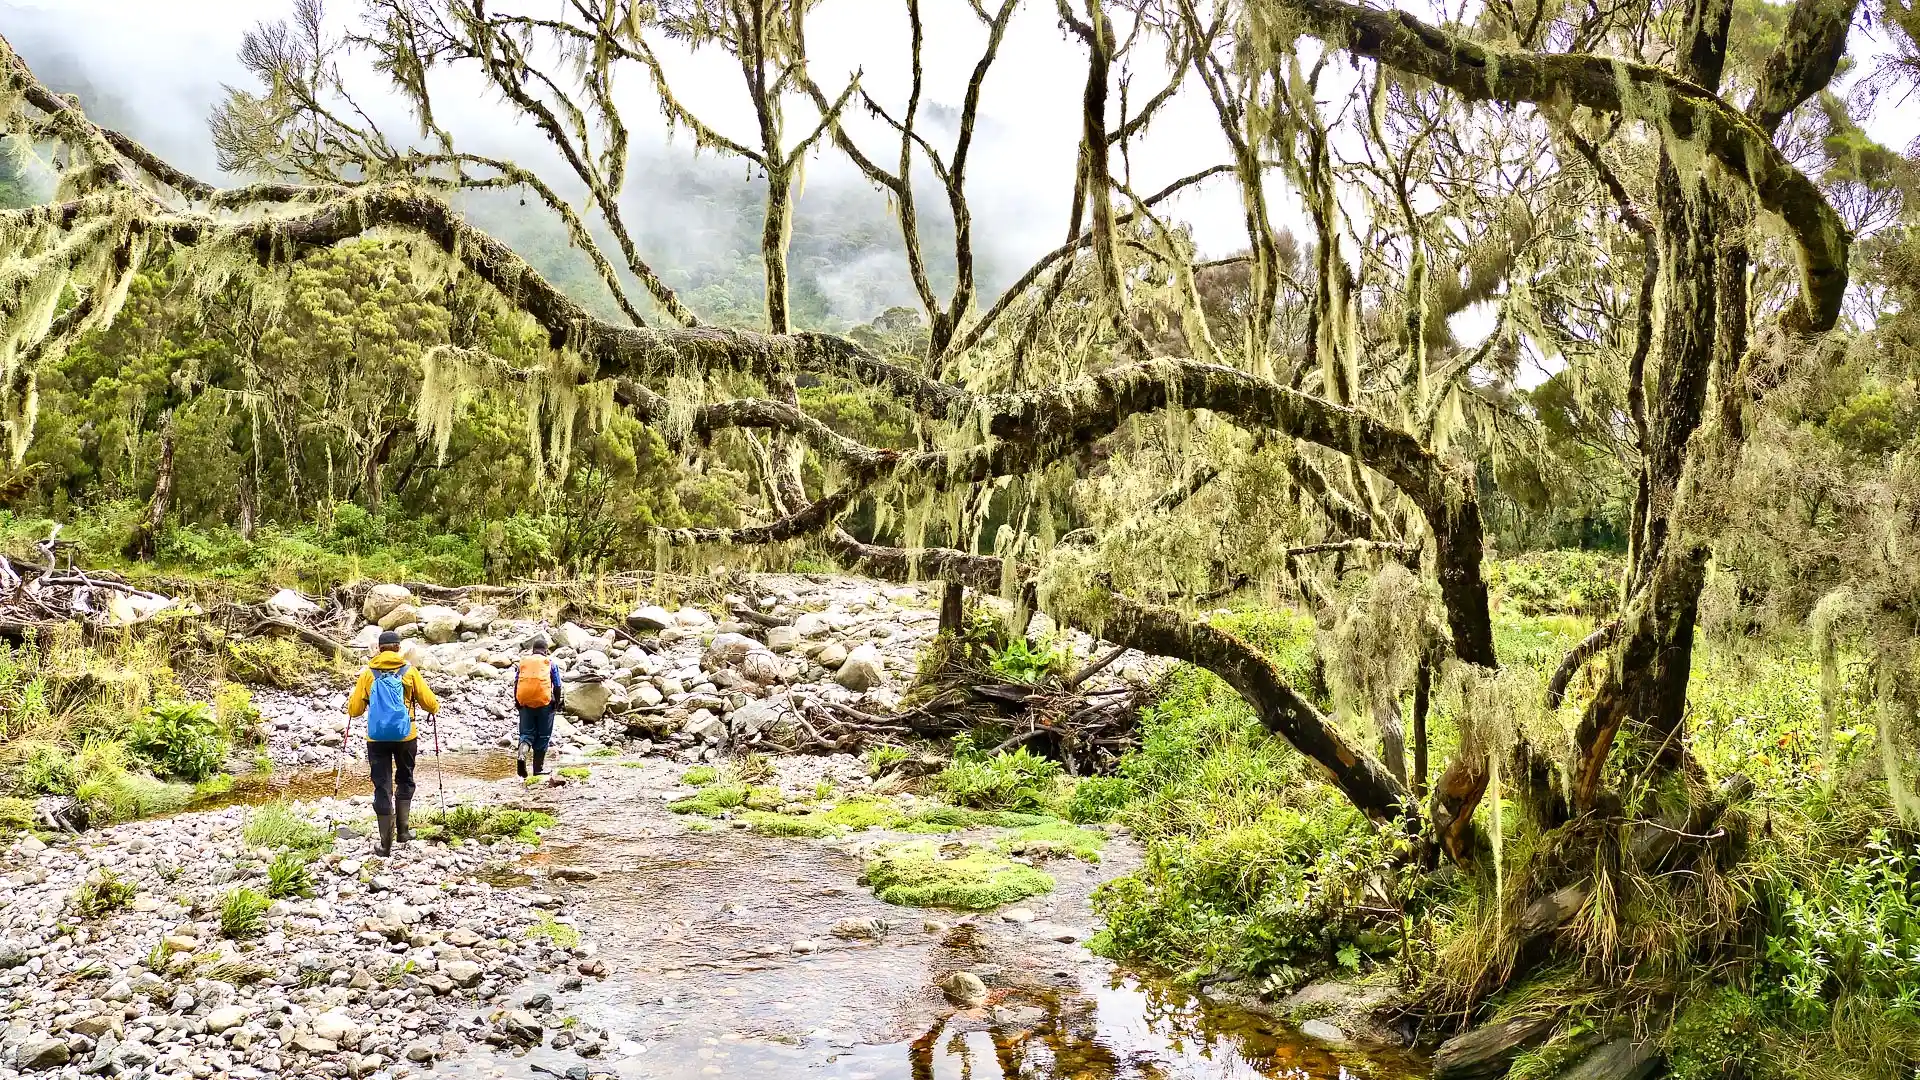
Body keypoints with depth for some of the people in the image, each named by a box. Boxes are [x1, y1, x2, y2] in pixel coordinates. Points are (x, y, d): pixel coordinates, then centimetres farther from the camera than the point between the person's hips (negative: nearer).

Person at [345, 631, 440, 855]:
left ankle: (386, 843, 2)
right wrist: (435, 707, 21)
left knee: (382, 787, 4)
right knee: (404, 781, 20)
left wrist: (352, 697, 24)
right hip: (405, 736, 0)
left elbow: (354, 710, 2)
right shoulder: (409, 671, -2)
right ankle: (402, 830, 16)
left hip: (377, 738, 0)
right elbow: (429, 702, -3)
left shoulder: (367, 674, 1)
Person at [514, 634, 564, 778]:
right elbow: (557, 686, 1)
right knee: (543, 736, 8)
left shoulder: (523, 661, 9)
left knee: (526, 733, 9)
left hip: (525, 703, 2)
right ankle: (539, 767, 11)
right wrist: (557, 703, 10)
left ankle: (521, 754, -20)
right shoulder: (550, 663, 4)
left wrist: (517, 701, 13)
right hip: (544, 702, -2)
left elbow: (516, 683, 6)